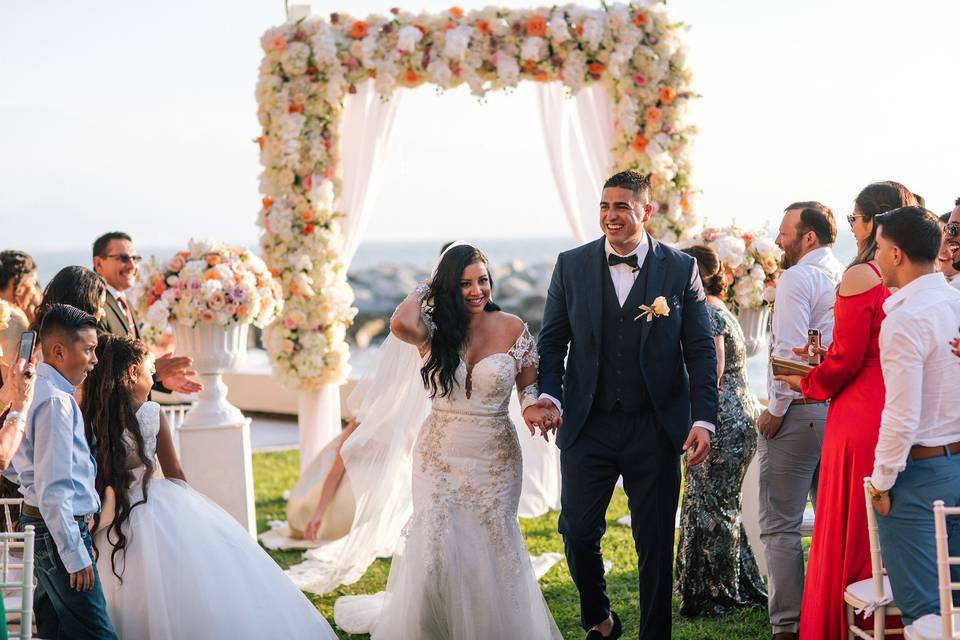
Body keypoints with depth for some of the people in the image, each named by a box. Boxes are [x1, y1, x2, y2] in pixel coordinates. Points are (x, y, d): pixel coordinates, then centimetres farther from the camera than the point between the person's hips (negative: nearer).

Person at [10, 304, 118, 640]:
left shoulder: (34, 391, 11)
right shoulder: (56, 401, -18)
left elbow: (14, 465, 22)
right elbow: (53, 489, -22)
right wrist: (75, 555, -21)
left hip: (37, 522, 10)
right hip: (58, 531, -10)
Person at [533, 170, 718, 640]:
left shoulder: (681, 269, 1)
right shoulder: (571, 266, 4)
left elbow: (701, 350, 0)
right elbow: (552, 341, 7)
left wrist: (703, 419, -9)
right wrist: (548, 396, -10)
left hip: (655, 429, -1)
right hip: (588, 426, 1)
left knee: (655, 544, 5)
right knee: (577, 532, 0)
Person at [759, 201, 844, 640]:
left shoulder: (797, 278, -10)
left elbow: (790, 352, -18)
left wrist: (775, 410, -11)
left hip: (799, 411, -8)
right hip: (840, 408, 8)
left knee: (780, 527, -4)